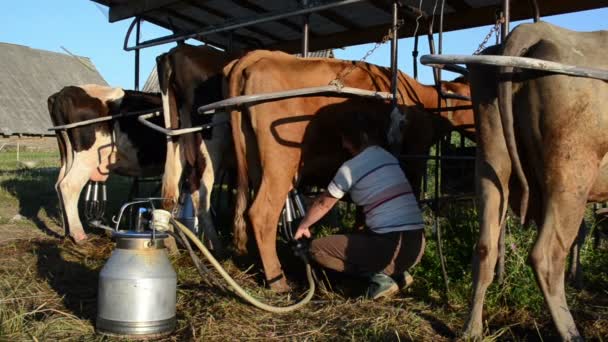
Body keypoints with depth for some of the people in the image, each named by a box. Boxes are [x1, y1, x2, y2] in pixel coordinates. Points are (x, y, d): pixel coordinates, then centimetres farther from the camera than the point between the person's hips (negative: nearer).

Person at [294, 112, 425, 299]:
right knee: (354, 240, 34)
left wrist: (303, 226, 26)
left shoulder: (350, 167, -7)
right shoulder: (388, 157, 14)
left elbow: (323, 204, 8)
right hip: (417, 245, 8)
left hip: (391, 249, -8)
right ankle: (397, 273, 14)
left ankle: (377, 275, -1)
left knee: (317, 249, 5)